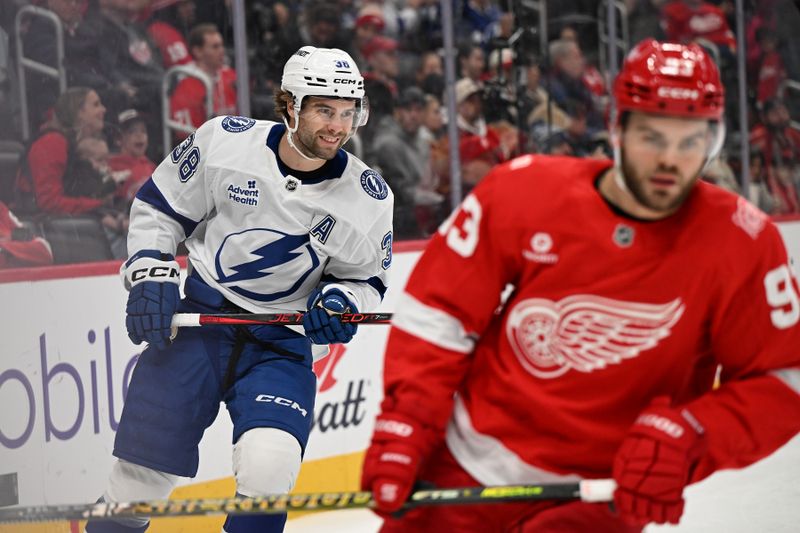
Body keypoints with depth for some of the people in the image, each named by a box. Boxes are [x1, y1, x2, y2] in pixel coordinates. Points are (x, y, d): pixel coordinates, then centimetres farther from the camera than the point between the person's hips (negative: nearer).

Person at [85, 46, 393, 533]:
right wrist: (151, 275, -5)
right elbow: (159, 207, 6)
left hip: (285, 340, 0)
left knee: (269, 465, -24)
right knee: (144, 461, 0)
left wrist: (340, 301, -11)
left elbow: (366, 280, 10)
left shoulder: (369, 198, -5)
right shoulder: (224, 141, -8)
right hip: (203, 314, 0)